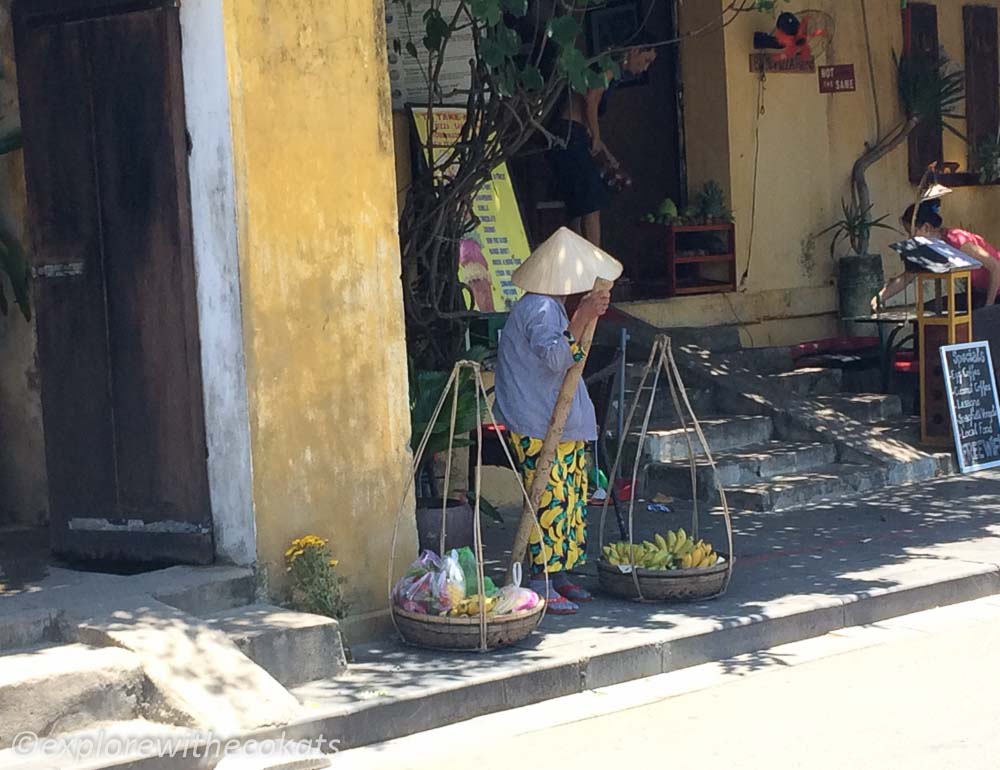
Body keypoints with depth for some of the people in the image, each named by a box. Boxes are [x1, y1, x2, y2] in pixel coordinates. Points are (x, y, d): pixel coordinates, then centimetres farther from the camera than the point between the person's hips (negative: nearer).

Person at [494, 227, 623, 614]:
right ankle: (541, 582, -6)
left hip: (565, 426, 11)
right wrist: (582, 318, -35)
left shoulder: (552, 307, 17)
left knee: (569, 498, 14)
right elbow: (555, 357, -31)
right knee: (548, 501, -10)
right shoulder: (539, 309, -17)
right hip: (540, 428, -11)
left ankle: (559, 575, 21)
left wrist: (589, 315, 22)